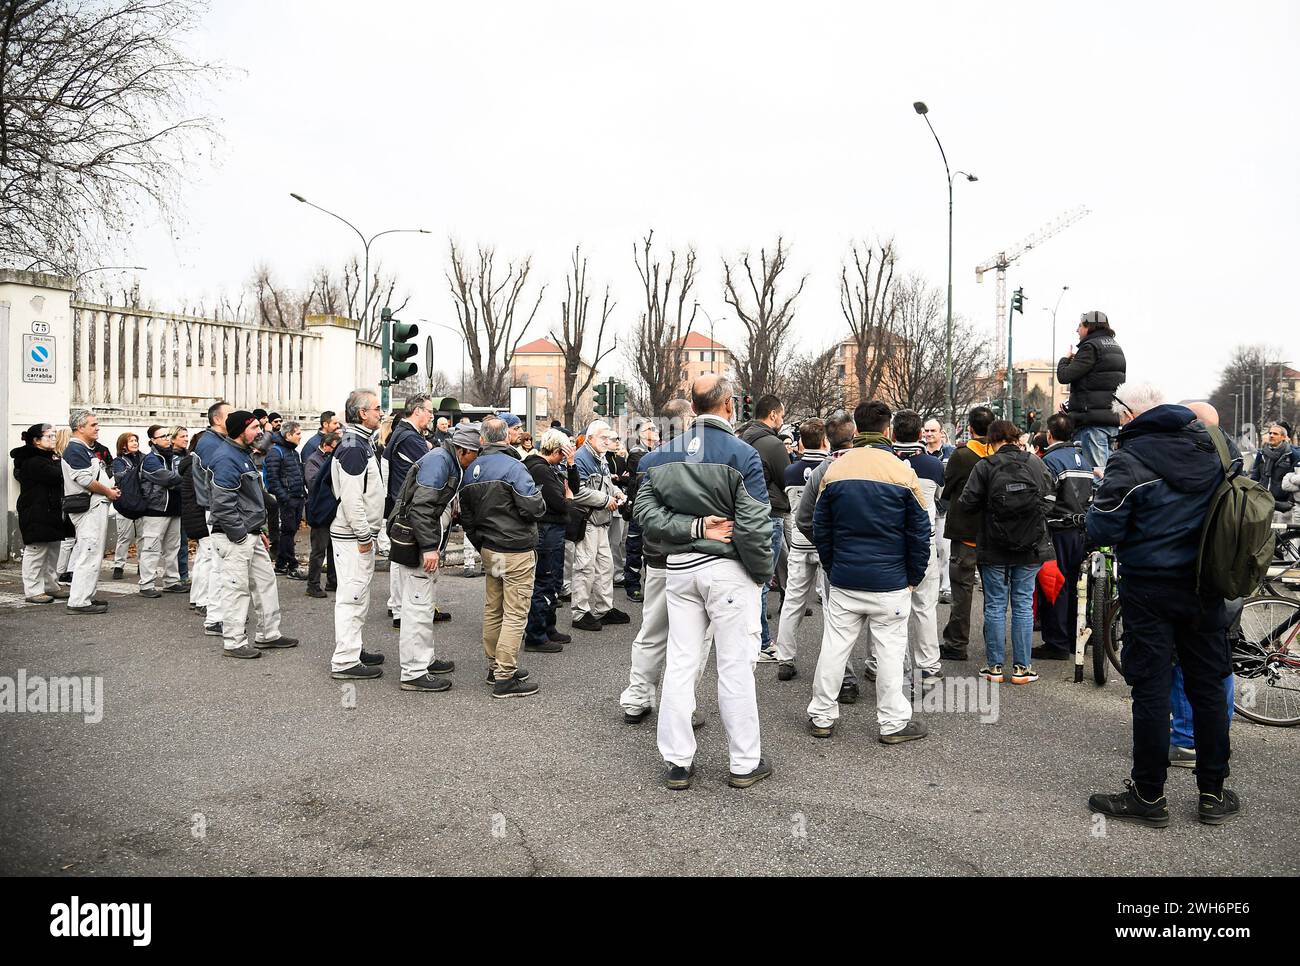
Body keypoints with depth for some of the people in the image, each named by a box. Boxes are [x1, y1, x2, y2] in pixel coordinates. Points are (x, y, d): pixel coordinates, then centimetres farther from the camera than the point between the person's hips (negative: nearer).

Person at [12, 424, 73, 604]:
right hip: (36, 515, -10)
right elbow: (57, 476, -24)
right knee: (36, 551, -5)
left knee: (53, 551, 15)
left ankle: (51, 586, 23)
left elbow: (57, 477, 19)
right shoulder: (33, 461, -15)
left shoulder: (48, 457, 18)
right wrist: (59, 462, -7)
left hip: (51, 513, 10)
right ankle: (33, 591, -1)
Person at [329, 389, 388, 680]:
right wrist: (363, 535, -19)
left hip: (360, 533, 11)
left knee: (358, 594, 18)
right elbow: (351, 497, -23)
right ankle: (345, 662, -1)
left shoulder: (362, 443, 15)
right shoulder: (353, 447, -18)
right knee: (352, 596, -6)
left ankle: (353, 648, 29)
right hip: (352, 536, -11)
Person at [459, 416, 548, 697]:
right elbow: (535, 508, -20)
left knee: (492, 609, 16)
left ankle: (495, 665, 27)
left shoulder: (471, 469, 8)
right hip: (516, 550, -8)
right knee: (515, 613, -3)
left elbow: (466, 515, 14)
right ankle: (505, 677, -2)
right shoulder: (512, 467, -17)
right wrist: (539, 502, 3)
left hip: (489, 549, 8)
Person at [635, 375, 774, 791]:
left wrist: (692, 527, -10)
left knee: (680, 663, 10)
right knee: (736, 666, 4)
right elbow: (753, 526, -15)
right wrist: (764, 572, -2)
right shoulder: (741, 455, -11)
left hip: (678, 567, 5)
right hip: (728, 569, -4)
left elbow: (646, 514, -4)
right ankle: (745, 763, 15)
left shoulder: (660, 456, 4)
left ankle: (677, 762, 17)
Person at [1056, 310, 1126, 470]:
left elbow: (1064, 376, -14)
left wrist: (1065, 360, 6)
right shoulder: (1116, 348, 19)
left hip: (1093, 420, -9)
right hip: (1113, 419, 9)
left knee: (1097, 470, -9)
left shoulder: (1091, 347, -10)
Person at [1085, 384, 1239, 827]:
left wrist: (1099, 501, 1)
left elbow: (1103, 532, -17)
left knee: (1151, 688, 2)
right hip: (1205, 586, 5)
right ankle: (1213, 793, 23)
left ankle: (1149, 795, 11)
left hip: (1150, 588, -5)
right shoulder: (1210, 446, 2)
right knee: (1208, 686, 13)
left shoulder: (1129, 460, -17)